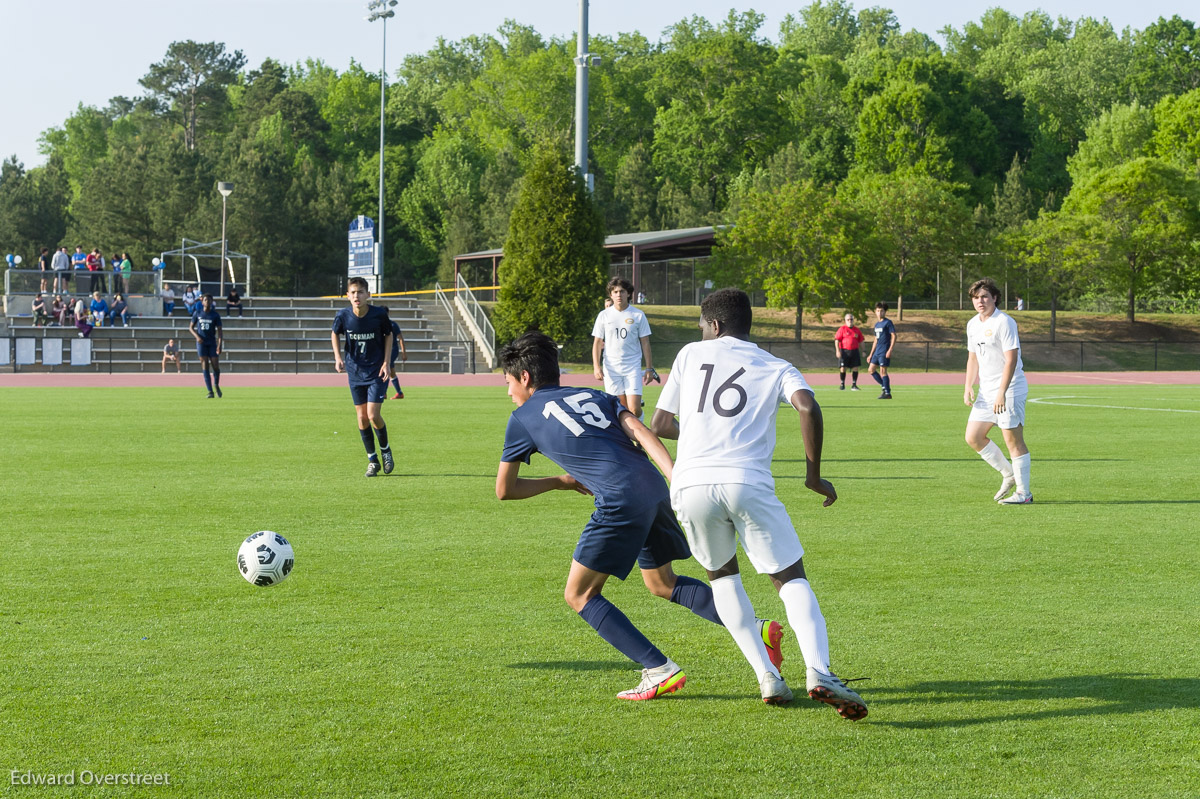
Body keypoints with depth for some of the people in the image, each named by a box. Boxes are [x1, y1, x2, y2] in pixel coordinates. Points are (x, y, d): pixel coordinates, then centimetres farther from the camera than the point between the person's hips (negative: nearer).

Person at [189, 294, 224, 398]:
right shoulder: (197, 313, 3)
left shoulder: (215, 315, 0)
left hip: (212, 343, 0)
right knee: (205, 367, -5)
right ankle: (210, 392, -6)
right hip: (201, 342, 0)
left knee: (216, 367, -5)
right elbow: (191, 327, 10)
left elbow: (220, 331, -3)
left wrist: (220, 345, -15)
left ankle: (216, 385, 25)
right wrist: (197, 336, -8)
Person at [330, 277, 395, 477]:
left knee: (373, 415, -12)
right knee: (362, 417, 3)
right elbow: (334, 334, 9)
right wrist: (338, 357, -4)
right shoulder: (343, 316, -11)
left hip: (377, 371, -2)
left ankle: (385, 450, 15)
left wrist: (386, 362, -6)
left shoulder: (379, 314, -16)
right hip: (355, 371, 3)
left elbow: (388, 335, 1)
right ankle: (372, 459, 17)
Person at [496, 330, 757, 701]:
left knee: (579, 595, 6)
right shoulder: (594, 395, 26)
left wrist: (562, 482, 33)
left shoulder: (524, 418, 14)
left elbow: (504, 490, 20)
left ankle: (660, 670, -5)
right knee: (662, 583, 24)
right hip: (654, 487, 7)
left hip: (621, 500, -7)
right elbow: (639, 430, 8)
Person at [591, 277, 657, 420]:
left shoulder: (638, 315, 2)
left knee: (634, 410, -12)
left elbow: (645, 343, 6)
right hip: (611, 368, 1)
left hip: (633, 367, -1)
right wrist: (596, 366, -4)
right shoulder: (604, 315, 4)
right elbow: (597, 342, 8)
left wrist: (649, 368, 2)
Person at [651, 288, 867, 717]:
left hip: (690, 484, 1)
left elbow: (659, 424, 23)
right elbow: (808, 407, -5)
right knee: (792, 580, 6)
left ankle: (767, 676, 10)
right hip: (748, 482, -1)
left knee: (722, 576, 23)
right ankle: (818, 672, -19)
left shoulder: (690, 355, 20)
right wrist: (814, 475, 5)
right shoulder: (777, 368, 17)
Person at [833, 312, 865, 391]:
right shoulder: (842, 329, 0)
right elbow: (837, 340, -3)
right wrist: (837, 351, -12)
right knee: (843, 368, -3)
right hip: (844, 351, -3)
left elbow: (860, 341, 16)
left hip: (854, 351, 3)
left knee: (855, 368, -1)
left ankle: (854, 385, 9)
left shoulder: (857, 330, 10)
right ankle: (842, 385, 12)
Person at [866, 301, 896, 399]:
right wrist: (871, 354, 21)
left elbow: (894, 336, -12)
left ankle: (887, 393, -3)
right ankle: (885, 387, 15)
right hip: (877, 351, 8)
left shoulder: (888, 322, -7)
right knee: (871, 370, 7)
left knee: (883, 371, -9)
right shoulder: (877, 324, 17)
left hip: (884, 352, -8)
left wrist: (890, 350, -20)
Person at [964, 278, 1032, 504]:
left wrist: (1002, 393, -24)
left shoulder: (1004, 322, -14)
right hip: (986, 392, 8)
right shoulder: (973, 325, 11)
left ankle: (1023, 492, 1)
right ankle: (1009, 475, 21)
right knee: (973, 437, 7)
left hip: (1010, 391, -8)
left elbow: (1011, 359, -19)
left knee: (1013, 440, -7)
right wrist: (968, 387, 8)